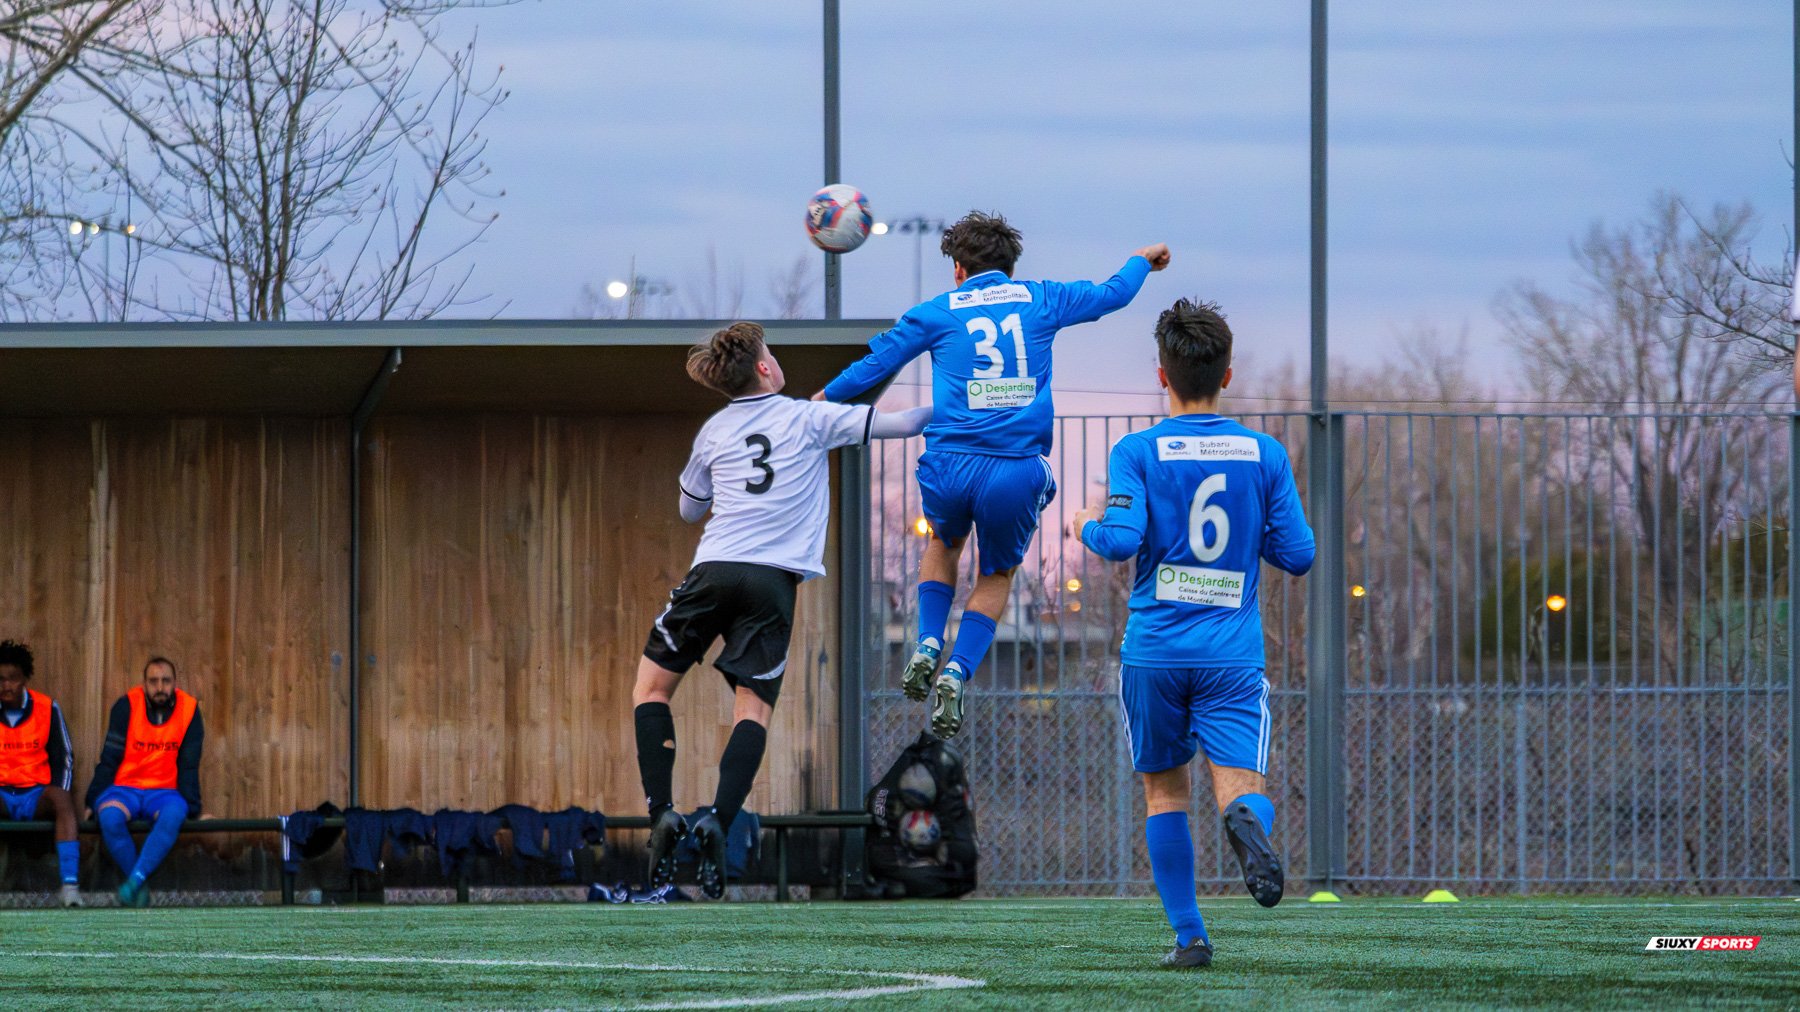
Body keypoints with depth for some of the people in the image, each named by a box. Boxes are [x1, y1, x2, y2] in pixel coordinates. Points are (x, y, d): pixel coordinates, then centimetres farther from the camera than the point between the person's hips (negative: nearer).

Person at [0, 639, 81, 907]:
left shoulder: (47, 709, 3)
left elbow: (63, 761, 6)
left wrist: (55, 802, -8)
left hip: (37, 795, 0)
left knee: (62, 799, -34)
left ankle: (70, 883, -43)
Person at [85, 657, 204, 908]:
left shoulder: (189, 710, 1)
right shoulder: (127, 706, -3)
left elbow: (189, 767, 4)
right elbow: (109, 760, -1)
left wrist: (193, 809, 0)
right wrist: (93, 802, -5)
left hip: (164, 791, 0)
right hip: (124, 788, 0)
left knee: (174, 814, -36)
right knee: (110, 815, -35)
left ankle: (134, 881, -41)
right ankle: (139, 889, -25)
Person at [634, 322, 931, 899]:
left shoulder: (714, 433, 15)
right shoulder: (809, 419, 8)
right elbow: (899, 424, 4)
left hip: (714, 570, 1)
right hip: (774, 579, -1)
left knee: (652, 686, 13)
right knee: (754, 706, -1)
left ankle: (662, 811, -6)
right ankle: (720, 822, -22)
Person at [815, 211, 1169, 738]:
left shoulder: (937, 313, 8)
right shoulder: (1039, 300, 11)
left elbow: (875, 364, 13)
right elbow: (1112, 294, 24)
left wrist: (827, 397, 32)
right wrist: (1141, 261, 45)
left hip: (951, 464, 0)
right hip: (1018, 468, 0)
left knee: (945, 543, 32)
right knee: (996, 575, 20)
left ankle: (928, 646, 14)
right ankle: (957, 674, -1)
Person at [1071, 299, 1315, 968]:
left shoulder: (1137, 452, -3)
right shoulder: (1265, 455, 4)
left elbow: (1121, 541, -14)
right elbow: (1298, 555, 4)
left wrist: (1088, 526, 7)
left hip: (1155, 651, 0)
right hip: (1233, 656, 0)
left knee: (1164, 793, 14)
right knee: (1241, 787, -6)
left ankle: (1189, 936, 10)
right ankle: (1248, 822, -43)